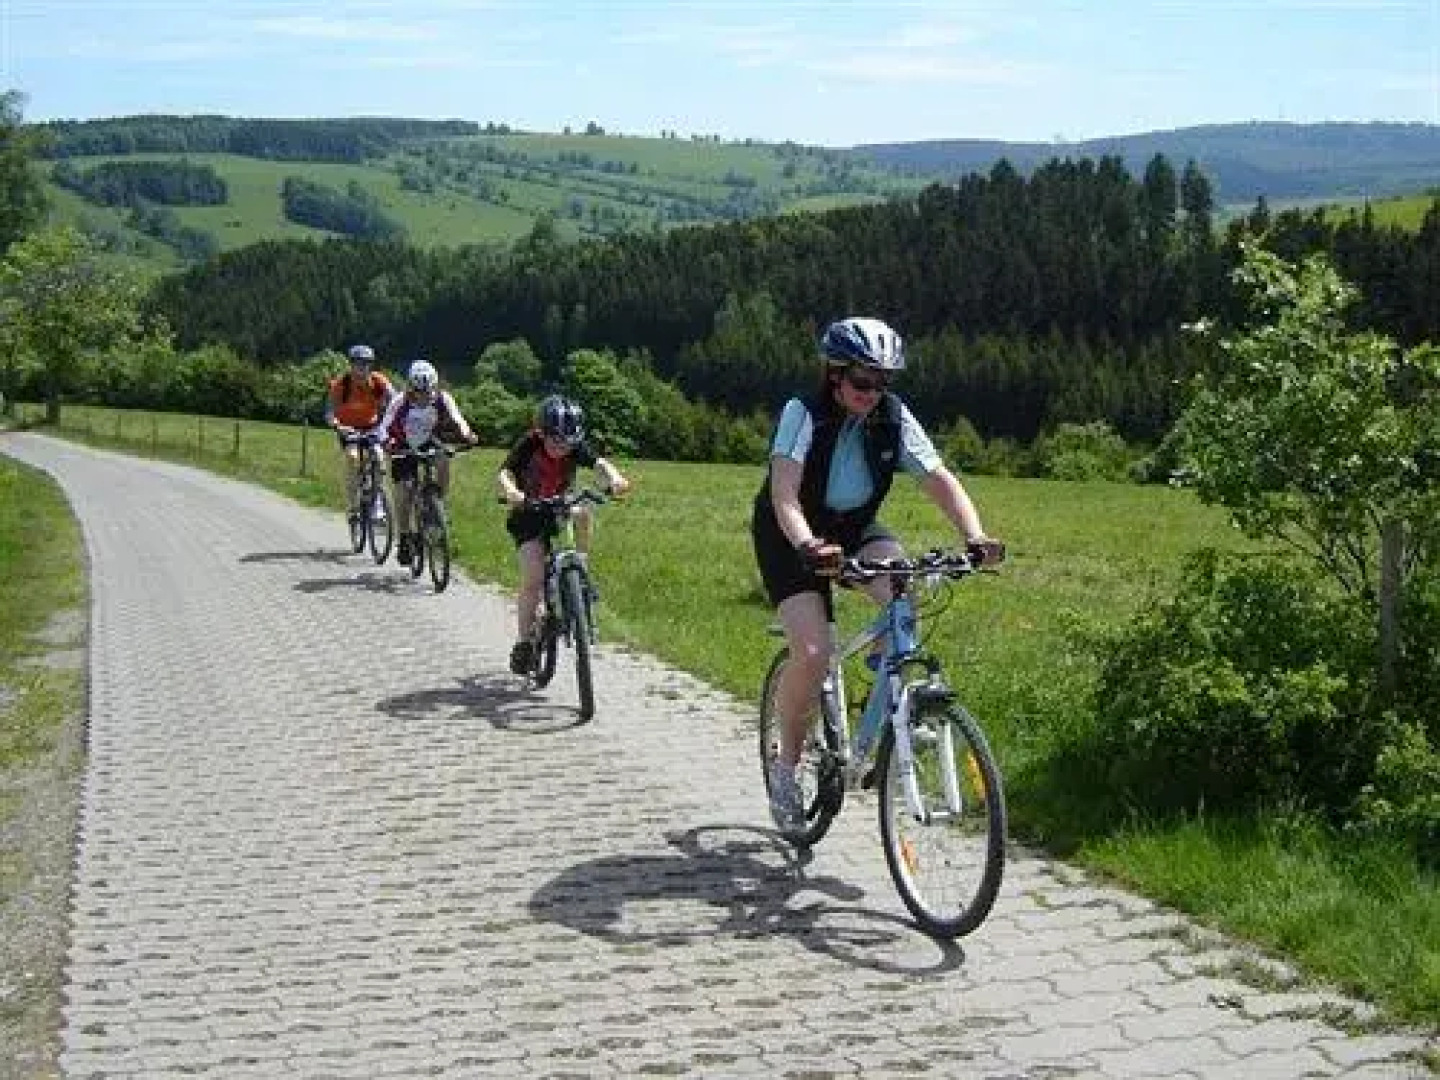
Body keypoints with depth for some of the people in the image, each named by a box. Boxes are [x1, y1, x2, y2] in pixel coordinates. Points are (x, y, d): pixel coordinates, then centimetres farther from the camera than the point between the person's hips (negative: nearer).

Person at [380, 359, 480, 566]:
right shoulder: (402, 401, -25)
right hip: (404, 448, -1)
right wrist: (387, 443, -49)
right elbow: (385, 427, -28)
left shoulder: (442, 399, -21)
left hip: (430, 444, 1)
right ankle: (405, 538, 9)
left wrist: (467, 435, -48)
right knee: (403, 493, -8)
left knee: (443, 463, -30)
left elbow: (457, 419, -27)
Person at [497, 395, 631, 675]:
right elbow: (504, 473, -34)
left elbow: (599, 463, -30)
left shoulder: (577, 447, -15)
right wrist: (510, 492, -57)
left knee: (582, 513, -32)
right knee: (533, 579, -17)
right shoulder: (528, 445, -22)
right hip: (528, 515, -3)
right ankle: (524, 641, -4)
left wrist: (613, 478, -52)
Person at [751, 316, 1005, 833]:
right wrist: (807, 546, -54)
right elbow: (784, 491, -35)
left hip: (856, 528, 4)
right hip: (791, 538, -4)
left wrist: (976, 536, -34)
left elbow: (939, 478, -17)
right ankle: (786, 763, 2)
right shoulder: (804, 413, -23)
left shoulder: (893, 417, -12)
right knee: (813, 654, -21)